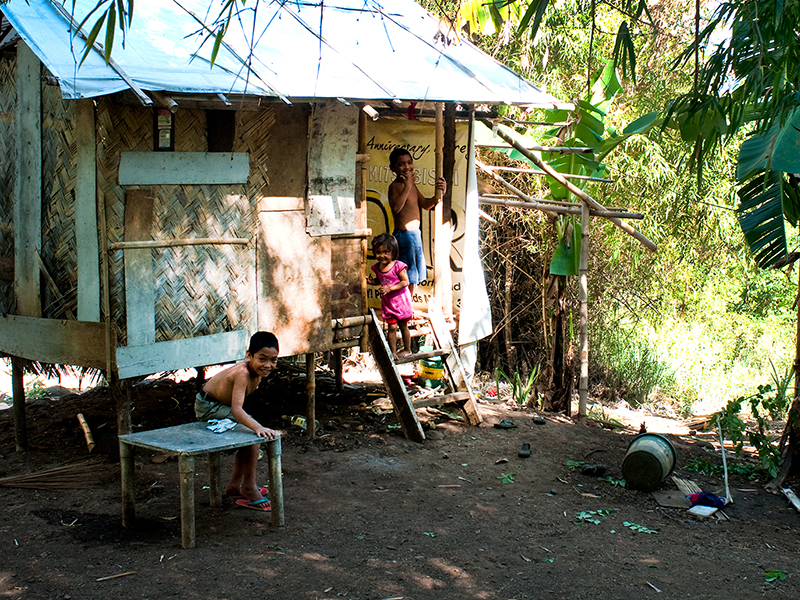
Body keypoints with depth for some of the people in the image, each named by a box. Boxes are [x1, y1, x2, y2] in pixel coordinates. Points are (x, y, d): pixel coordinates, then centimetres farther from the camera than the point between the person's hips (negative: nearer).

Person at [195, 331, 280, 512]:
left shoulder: (257, 371, -5)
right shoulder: (243, 374, -32)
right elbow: (237, 409, -44)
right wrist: (258, 427, -56)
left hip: (219, 405, 10)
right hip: (209, 408, -10)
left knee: (255, 435, 15)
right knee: (254, 435, -20)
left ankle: (235, 486, 24)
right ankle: (249, 488, -8)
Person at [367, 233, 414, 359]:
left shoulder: (398, 266, -18)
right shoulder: (377, 267, 1)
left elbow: (405, 282, -18)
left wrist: (390, 288, -26)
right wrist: (371, 281, -4)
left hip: (400, 299, -4)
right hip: (387, 301, 4)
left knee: (403, 326, 8)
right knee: (392, 327, 3)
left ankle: (407, 349, 23)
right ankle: (393, 351, 12)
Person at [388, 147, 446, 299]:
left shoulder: (412, 185, 13)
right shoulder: (395, 186, -13)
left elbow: (426, 205, 17)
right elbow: (396, 207, -28)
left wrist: (439, 193, 1)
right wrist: (407, 187, -28)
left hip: (415, 234, 9)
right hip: (404, 234, -9)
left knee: (415, 277, 16)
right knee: (409, 278, -7)